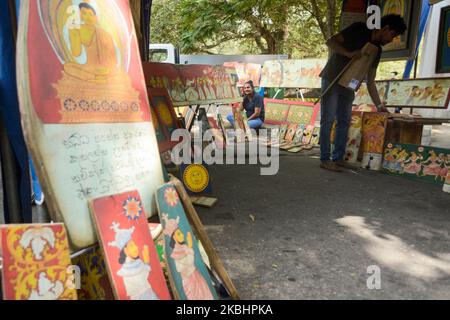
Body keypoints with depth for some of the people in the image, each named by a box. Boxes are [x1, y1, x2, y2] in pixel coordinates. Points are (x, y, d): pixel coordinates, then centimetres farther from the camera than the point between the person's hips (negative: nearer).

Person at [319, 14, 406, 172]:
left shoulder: (376, 50, 5)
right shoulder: (359, 29, -11)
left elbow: (370, 82, 3)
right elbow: (331, 41, -16)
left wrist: (379, 105, -3)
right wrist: (349, 53, -29)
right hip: (331, 80, -7)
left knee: (344, 121, 5)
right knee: (328, 120, -9)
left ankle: (338, 158, 12)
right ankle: (325, 159, -7)